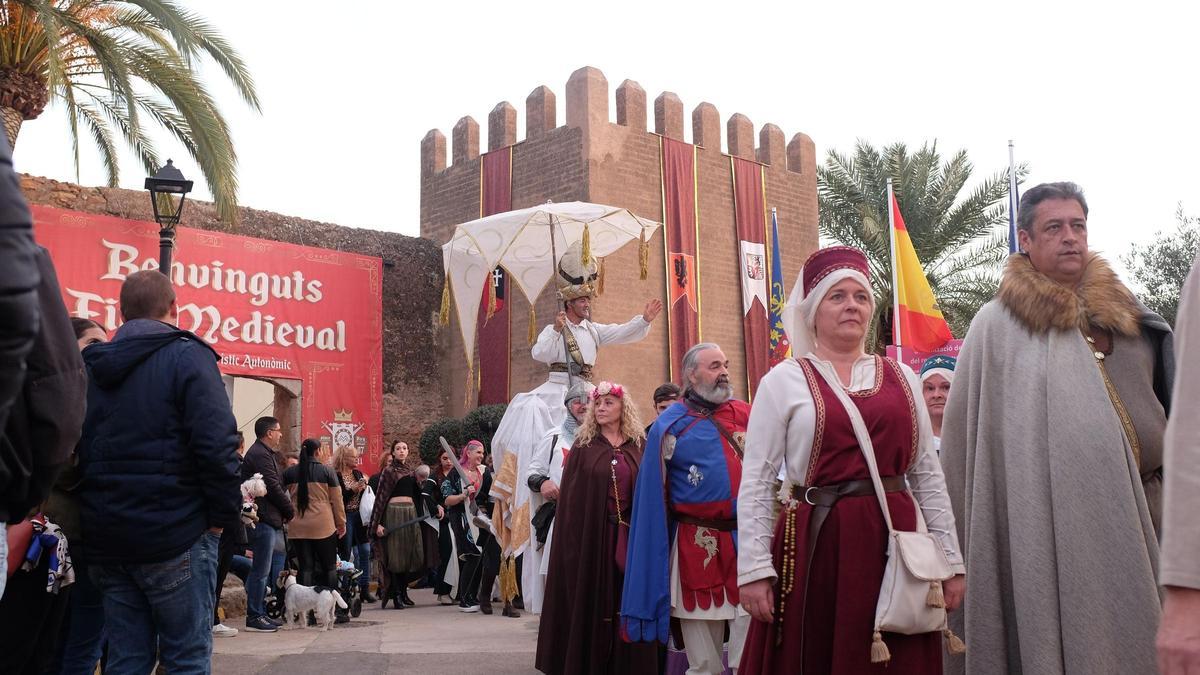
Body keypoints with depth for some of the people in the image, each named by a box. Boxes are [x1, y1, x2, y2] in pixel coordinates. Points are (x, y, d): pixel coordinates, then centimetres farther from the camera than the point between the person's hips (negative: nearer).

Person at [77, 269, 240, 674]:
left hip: (106, 540, 6)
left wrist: (99, 514, 17)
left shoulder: (92, 367, 13)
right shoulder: (186, 355, -7)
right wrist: (225, 514, -8)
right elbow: (216, 444, -18)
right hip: (174, 534, -6)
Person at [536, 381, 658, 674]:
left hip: (631, 536, 1)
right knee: (592, 604, 1)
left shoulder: (640, 447, 8)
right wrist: (574, 540, -10)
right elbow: (571, 498, -1)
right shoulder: (583, 447, 4)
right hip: (591, 535, -1)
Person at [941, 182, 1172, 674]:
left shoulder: (1119, 313, 15)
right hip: (1055, 517, -4)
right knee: (1073, 635, -5)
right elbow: (966, 433, 0)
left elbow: (1161, 399, 20)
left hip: (1138, 502, 5)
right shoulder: (999, 326, 1)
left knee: (1141, 630, 4)